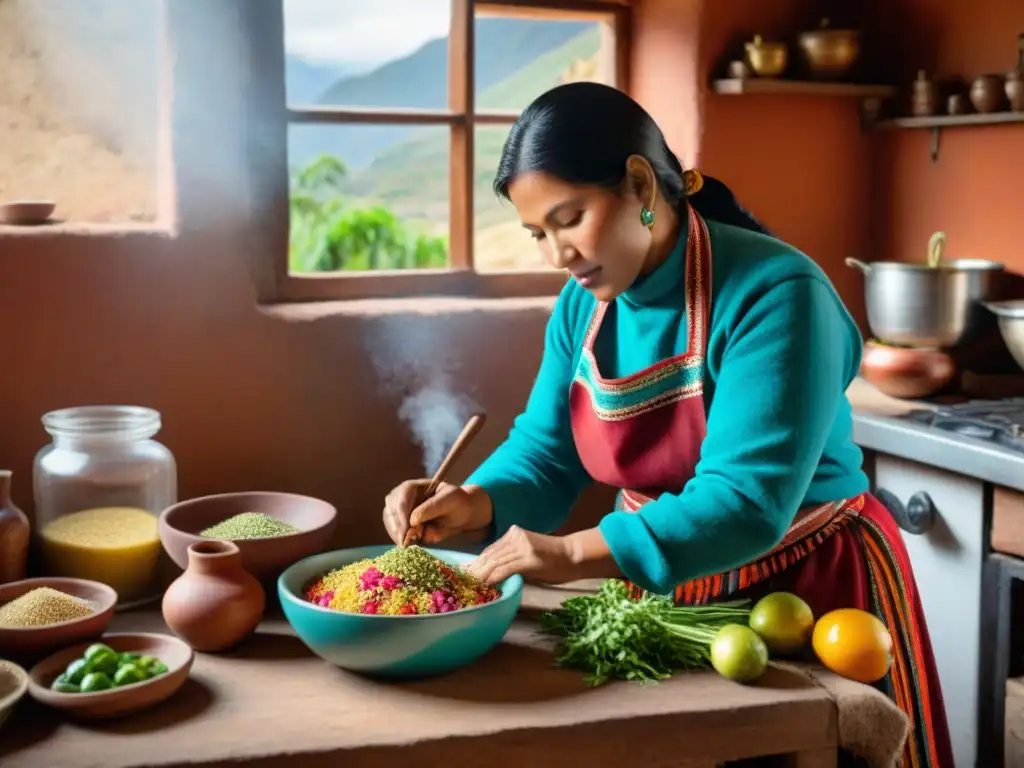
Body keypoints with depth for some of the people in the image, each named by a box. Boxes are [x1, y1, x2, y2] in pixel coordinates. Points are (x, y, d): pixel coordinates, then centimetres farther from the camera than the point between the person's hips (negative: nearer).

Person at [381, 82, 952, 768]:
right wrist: (476, 504, -21)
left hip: (811, 592, -6)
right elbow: (544, 454, 1)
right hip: (665, 588, 6)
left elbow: (746, 503, -34)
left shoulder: (773, 294, -27)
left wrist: (575, 554, -40)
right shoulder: (584, 304, -4)